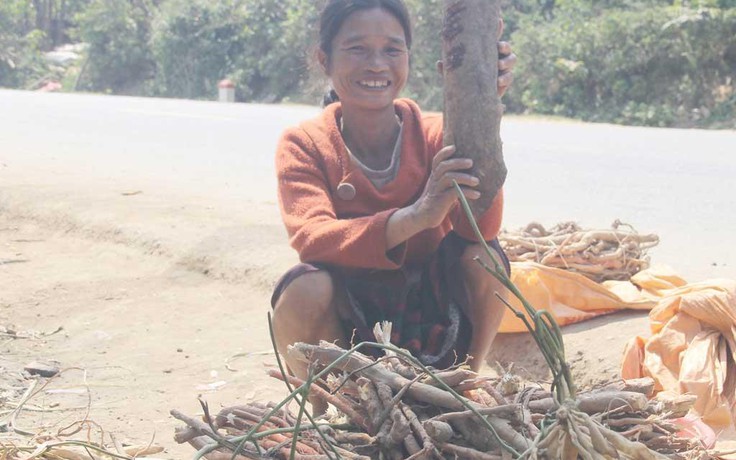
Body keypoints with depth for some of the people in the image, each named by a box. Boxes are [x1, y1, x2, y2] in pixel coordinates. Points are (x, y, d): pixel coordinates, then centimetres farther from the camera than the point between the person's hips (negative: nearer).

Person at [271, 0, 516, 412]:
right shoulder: (304, 145, -9)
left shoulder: (433, 134, -7)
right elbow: (311, 240, -28)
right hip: (346, 331, -1)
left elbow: (482, 227, -24)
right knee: (304, 289, -32)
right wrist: (416, 216, -45)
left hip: (433, 328, 2)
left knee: (482, 257, -25)